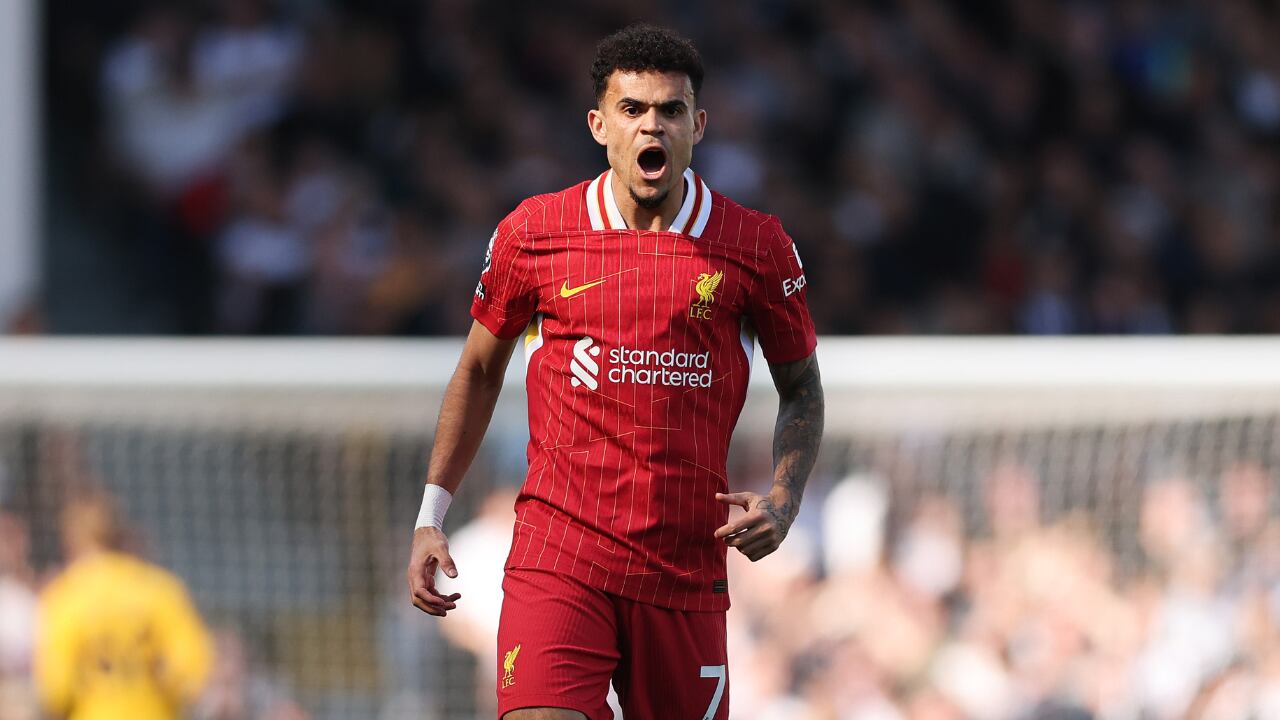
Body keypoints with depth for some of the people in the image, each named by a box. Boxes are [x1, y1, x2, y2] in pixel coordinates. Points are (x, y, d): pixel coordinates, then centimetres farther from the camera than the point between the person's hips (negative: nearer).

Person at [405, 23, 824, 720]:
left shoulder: (755, 245, 1)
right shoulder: (534, 232, 2)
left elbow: (801, 388, 13)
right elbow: (479, 370, 16)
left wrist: (782, 500, -4)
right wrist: (431, 515, 14)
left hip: (685, 571, 1)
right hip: (558, 552, -1)